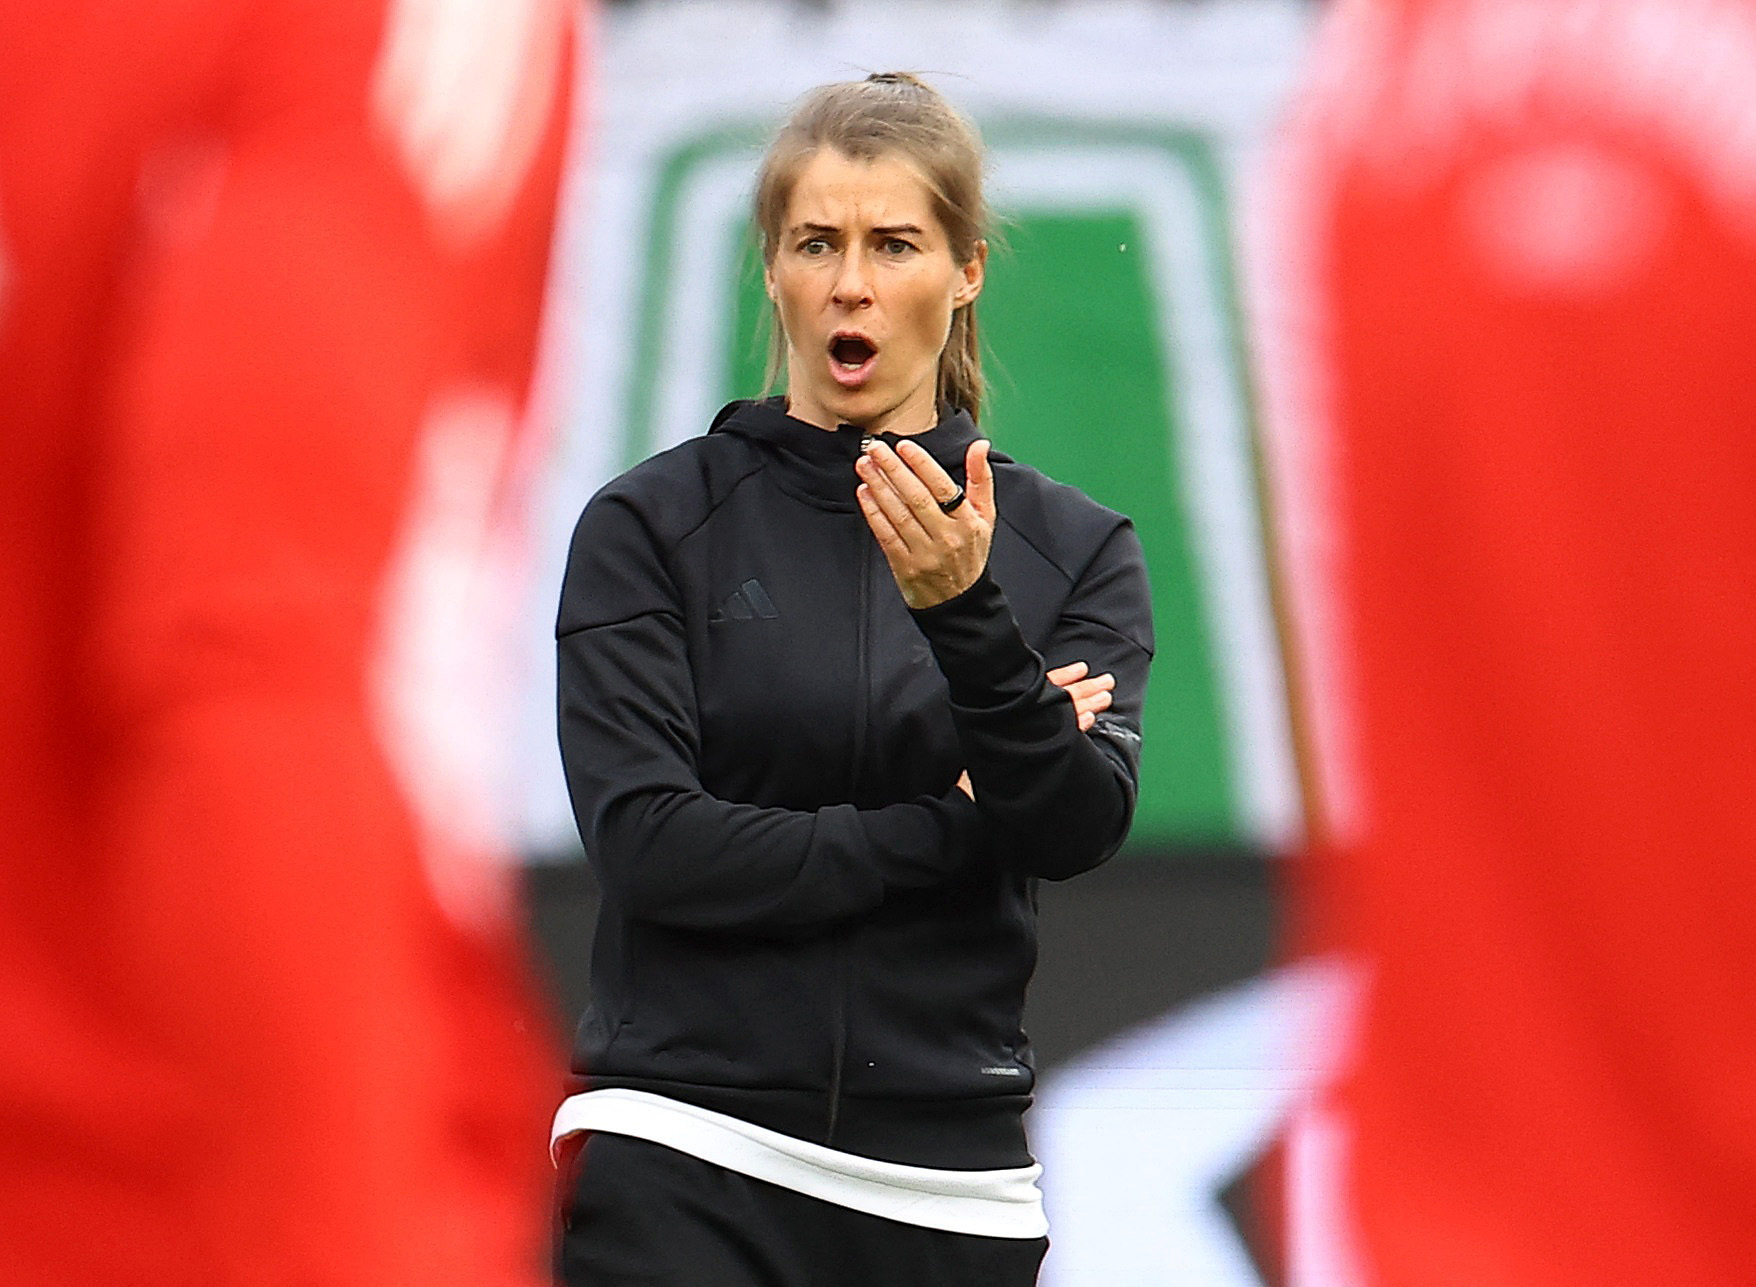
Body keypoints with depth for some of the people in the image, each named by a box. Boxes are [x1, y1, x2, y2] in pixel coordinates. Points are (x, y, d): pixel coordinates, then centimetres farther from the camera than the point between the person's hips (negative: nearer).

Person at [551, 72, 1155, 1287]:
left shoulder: (1072, 547, 9)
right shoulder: (653, 524, 3)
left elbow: (1082, 826, -8)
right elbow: (651, 843, -8)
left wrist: (965, 611, -22)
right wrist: (950, 826, -6)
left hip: (947, 1181, 3)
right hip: (684, 1164, -3)